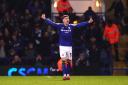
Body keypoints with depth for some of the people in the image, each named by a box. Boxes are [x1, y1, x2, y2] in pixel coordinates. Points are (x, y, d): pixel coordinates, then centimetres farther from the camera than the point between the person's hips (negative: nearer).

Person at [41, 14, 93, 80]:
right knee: (64, 60, -10)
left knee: (69, 61, 6)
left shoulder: (71, 26, 1)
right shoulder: (59, 26, -4)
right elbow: (52, 23, -13)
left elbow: (80, 25, -4)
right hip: (62, 46, -3)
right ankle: (64, 75, -11)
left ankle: (68, 74, 17)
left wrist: (88, 22, -13)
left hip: (69, 46, 3)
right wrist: (45, 19, -27)